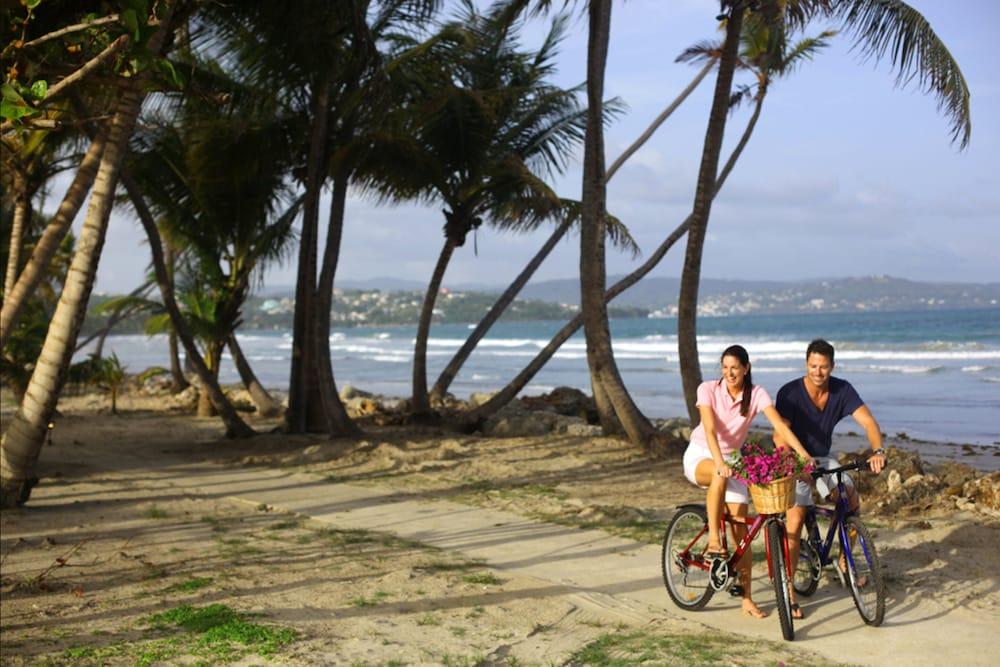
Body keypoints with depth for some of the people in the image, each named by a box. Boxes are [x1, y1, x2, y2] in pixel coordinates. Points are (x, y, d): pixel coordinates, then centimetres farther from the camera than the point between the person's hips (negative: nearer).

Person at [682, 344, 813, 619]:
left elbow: (780, 425, -22)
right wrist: (719, 462, -44)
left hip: (732, 459, 2)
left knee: (741, 529, -5)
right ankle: (713, 539, -28)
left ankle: (746, 599, 2)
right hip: (700, 455, -2)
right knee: (719, 476, -40)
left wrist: (804, 455, -35)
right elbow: (710, 430, -28)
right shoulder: (708, 389, -16)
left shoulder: (756, 394, -11)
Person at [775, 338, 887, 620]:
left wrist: (878, 451, -38)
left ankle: (844, 562, 8)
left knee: (852, 502, -15)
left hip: (823, 459, 4)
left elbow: (868, 421, -19)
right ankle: (788, 593, -11)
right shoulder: (790, 393, -22)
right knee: (795, 521, -18)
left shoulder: (842, 390, -11)